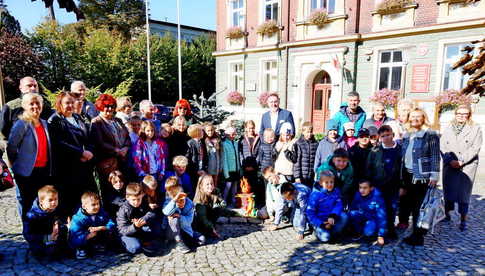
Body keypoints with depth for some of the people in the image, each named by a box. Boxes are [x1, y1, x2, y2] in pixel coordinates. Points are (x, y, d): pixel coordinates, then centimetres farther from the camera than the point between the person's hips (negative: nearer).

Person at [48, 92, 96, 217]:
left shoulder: (78, 118, 17)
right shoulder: (54, 121, -2)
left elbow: (89, 137, 17)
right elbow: (59, 144, -12)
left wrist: (89, 152, -2)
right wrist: (81, 153, -13)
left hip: (85, 165, 6)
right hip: (67, 168, -5)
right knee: (71, 199, -2)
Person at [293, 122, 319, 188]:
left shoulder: (316, 144, 3)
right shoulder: (298, 144, -7)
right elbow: (296, 161, -7)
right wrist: (297, 176, -10)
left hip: (313, 176, 3)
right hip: (302, 176, -3)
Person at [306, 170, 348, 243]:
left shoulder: (336, 191, -1)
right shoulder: (315, 195, -14)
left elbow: (338, 205, -9)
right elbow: (310, 213, -13)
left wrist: (333, 216, -29)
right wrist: (321, 224, -21)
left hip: (332, 220, 4)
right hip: (319, 222, -4)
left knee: (344, 216, -23)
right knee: (325, 237, -26)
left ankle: (333, 233, -3)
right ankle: (318, 231, 8)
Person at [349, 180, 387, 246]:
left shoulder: (377, 197, -28)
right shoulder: (358, 195, -16)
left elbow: (381, 216, -29)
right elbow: (352, 209, -1)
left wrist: (381, 236, -31)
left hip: (374, 219, -4)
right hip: (363, 216, 4)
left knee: (368, 232, -31)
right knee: (352, 213, -26)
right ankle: (359, 233, -3)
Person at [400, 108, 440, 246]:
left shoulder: (430, 134, -5)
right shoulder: (406, 135, 13)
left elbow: (435, 156, -8)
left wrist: (434, 175, -13)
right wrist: (402, 175, 15)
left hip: (422, 176, -6)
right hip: (408, 175, 6)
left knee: (419, 206, -1)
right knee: (406, 203, 9)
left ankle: (418, 236, 9)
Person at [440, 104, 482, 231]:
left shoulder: (476, 128, 4)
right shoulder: (448, 128, 11)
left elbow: (475, 148, -4)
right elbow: (442, 146, 3)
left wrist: (461, 162, -12)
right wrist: (450, 160, -10)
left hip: (467, 165, -2)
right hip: (449, 165, 2)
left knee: (464, 192, -2)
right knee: (448, 190, 6)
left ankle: (463, 219, 8)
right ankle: (447, 213, 20)